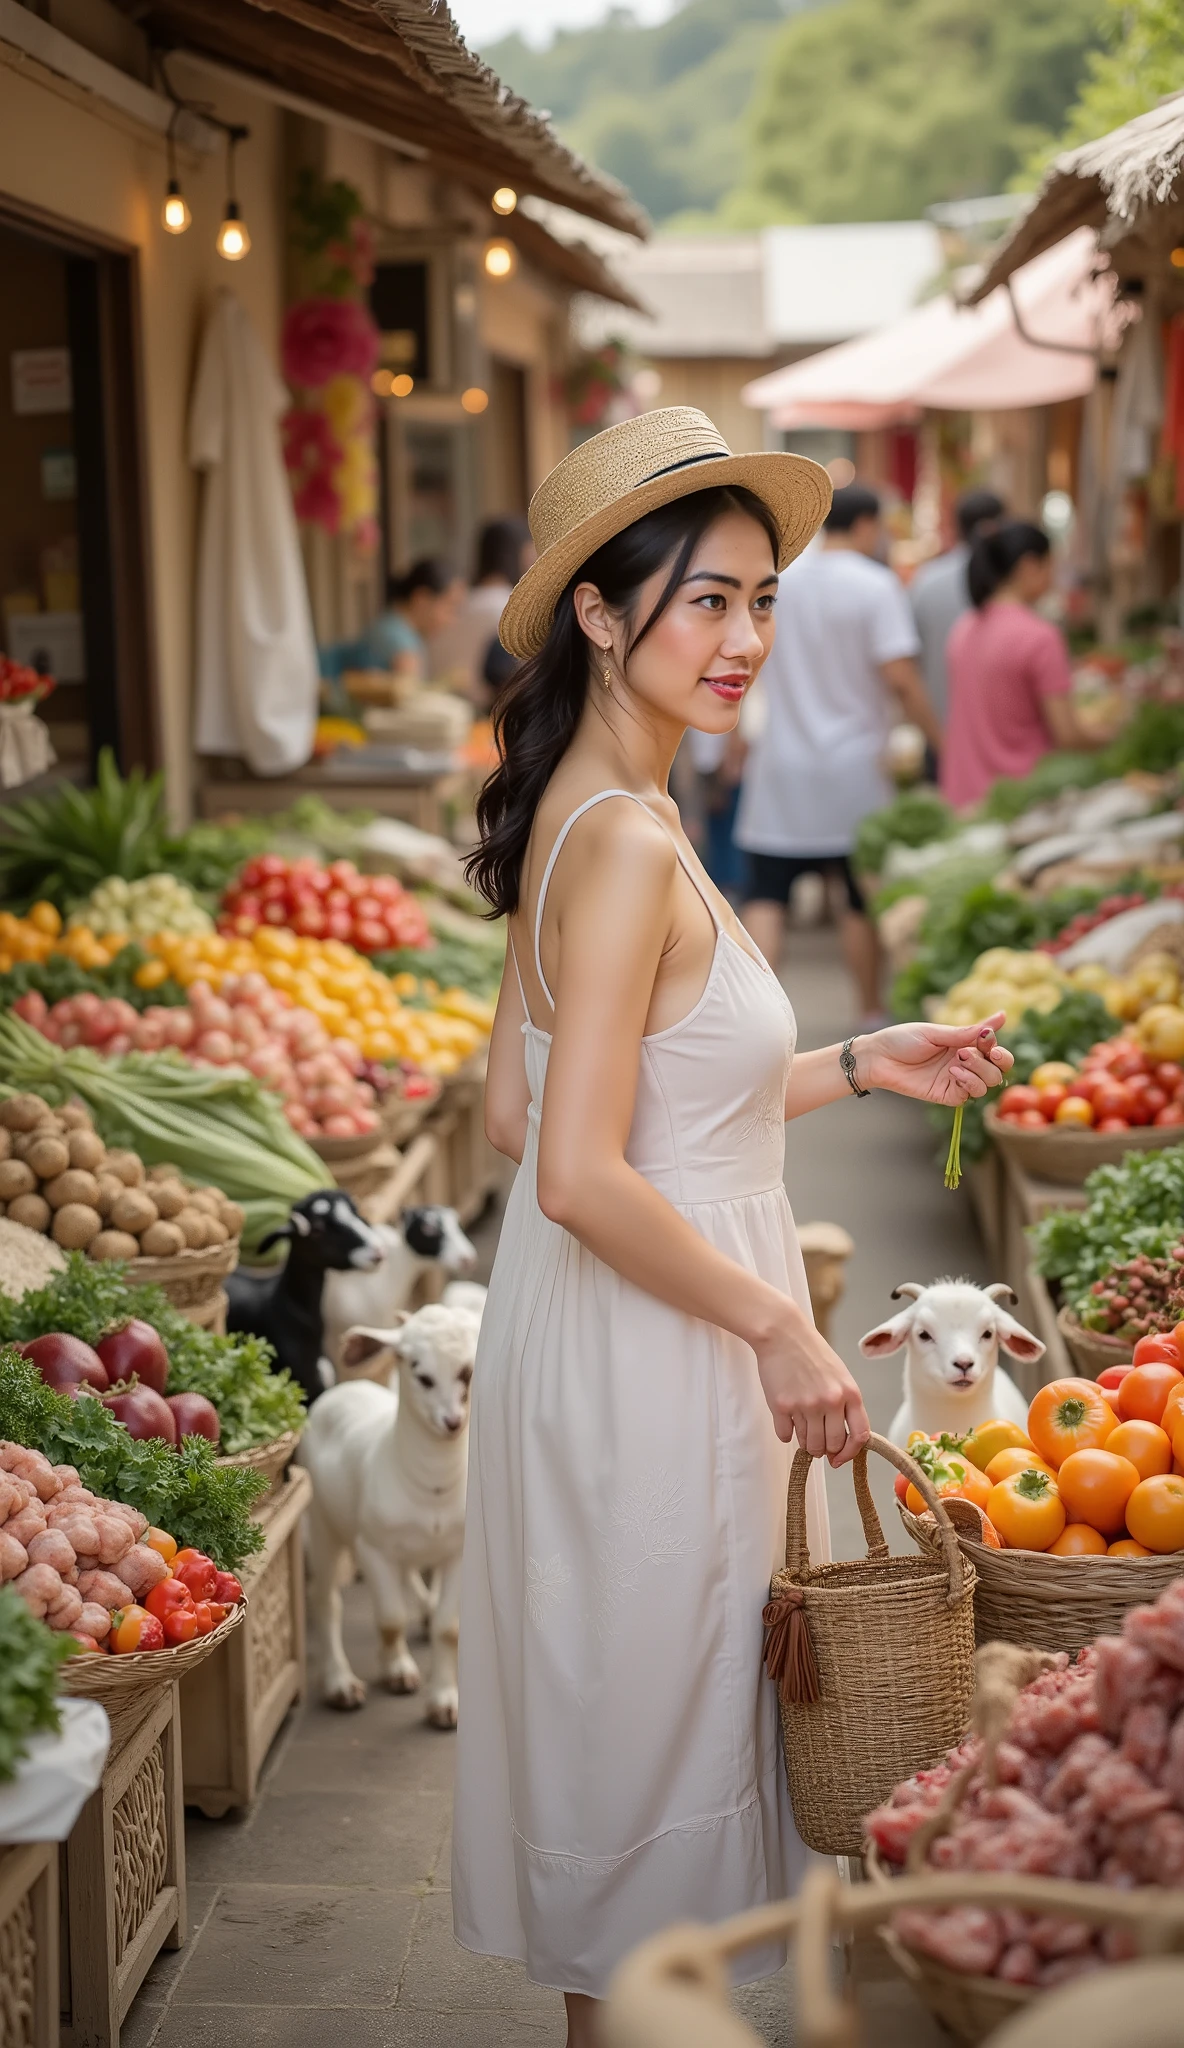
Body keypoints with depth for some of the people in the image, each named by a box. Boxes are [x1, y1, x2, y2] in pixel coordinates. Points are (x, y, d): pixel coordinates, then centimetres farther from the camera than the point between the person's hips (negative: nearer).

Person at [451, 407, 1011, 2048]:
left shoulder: (573, 819, 7)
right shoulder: (630, 845, -23)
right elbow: (579, 1177, -27)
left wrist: (849, 1069, 13)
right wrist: (781, 1327, -18)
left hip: (603, 1343, 10)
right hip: (644, 1362, -10)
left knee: (623, 1720, 22)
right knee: (656, 1718, 6)